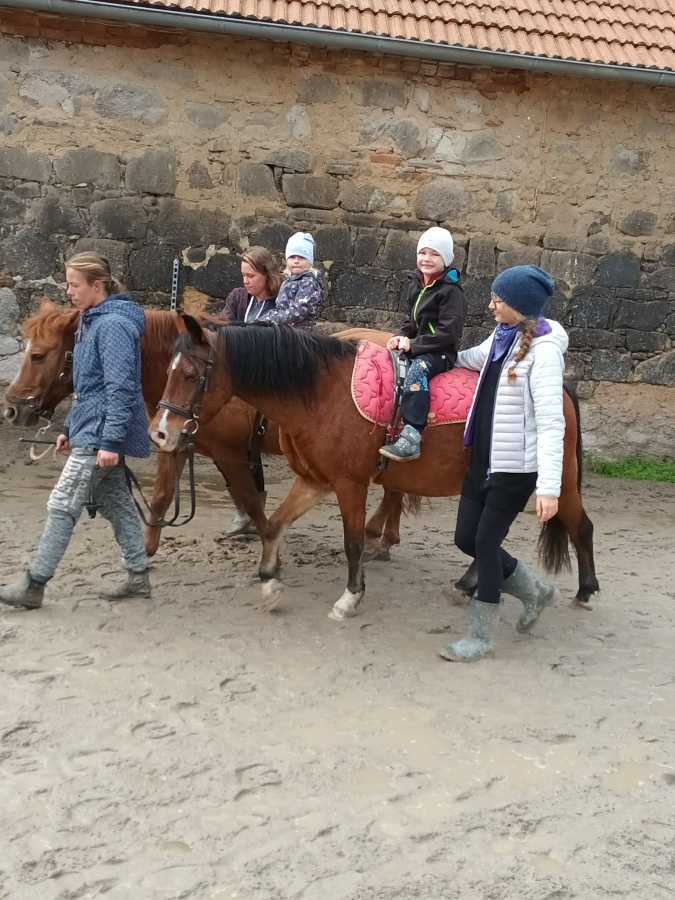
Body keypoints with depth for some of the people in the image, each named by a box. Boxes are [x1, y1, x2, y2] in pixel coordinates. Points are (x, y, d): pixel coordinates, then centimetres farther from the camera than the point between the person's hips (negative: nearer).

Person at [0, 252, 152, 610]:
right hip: (91, 429, 10)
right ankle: (138, 576, 21)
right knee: (115, 502, 13)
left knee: (62, 505, -5)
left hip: (100, 434, -10)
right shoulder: (92, 321, 13)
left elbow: (120, 388, -23)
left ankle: (33, 585, 2)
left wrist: (111, 441, -25)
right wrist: (70, 427, 21)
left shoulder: (114, 325, -18)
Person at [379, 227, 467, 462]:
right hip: (416, 349, 9)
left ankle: (411, 437, -44)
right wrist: (401, 337, 0)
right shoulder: (416, 284, 12)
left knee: (418, 369, -35)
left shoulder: (451, 291, -12)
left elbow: (448, 332, -19)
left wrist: (413, 344, -20)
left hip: (442, 353, -9)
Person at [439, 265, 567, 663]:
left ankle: (482, 637, 17)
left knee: (486, 542, 0)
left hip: (516, 466, -8)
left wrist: (549, 487, -30)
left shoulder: (543, 350, -19)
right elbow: (473, 359, 28)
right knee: (466, 538, 13)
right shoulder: (502, 336, 5)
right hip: (485, 458, 8)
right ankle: (534, 590, 35)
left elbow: (550, 423, -24)